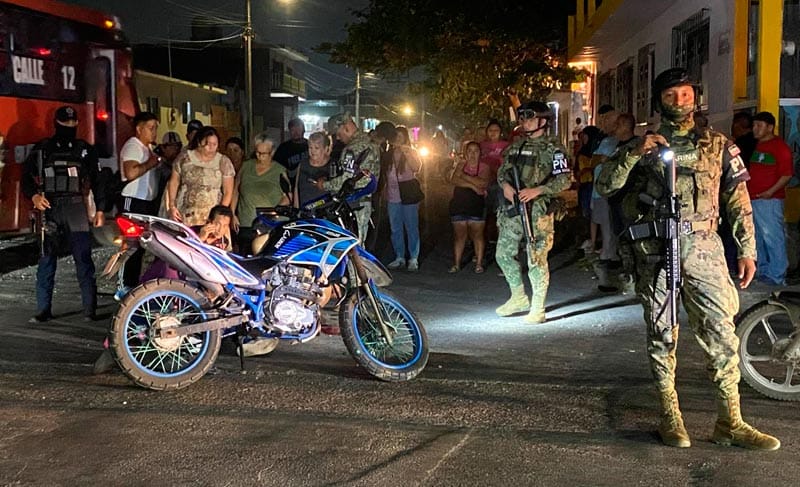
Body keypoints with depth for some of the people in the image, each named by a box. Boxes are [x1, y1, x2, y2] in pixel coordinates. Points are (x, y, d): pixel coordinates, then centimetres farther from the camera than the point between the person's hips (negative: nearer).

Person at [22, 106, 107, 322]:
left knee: (84, 260, -4)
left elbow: (96, 181, 15)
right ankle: (43, 309, 3)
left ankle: (90, 309, -1)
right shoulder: (42, 149, 12)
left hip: (77, 209, 0)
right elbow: (27, 176, 10)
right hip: (50, 210, 0)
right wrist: (34, 196, -9)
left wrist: (100, 210, 8)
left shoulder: (85, 150, 13)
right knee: (46, 260, -1)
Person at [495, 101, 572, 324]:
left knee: (536, 260, -6)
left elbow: (565, 179, -11)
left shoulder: (553, 148, -5)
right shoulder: (516, 146, 14)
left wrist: (537, 190, -21)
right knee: (503, 254, 10)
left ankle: (538, 309, 4)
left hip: (537, 209, -7)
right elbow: (503, 170, 19)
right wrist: (505, 185, -4)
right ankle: (519, 298, 26)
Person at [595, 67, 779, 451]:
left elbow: (738, 200, 11)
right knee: (661, 333, 5)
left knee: (721, 332, -4)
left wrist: (747, 250, 5)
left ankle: (730, 422, 4)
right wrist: (632, 153, -15)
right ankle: (669, 416, 15)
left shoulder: (717, 145, 11)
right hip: (655, 251, 0)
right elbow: (604, 186, -1)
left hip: (703, 248, 1)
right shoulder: (643, 146, 9)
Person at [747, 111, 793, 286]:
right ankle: (762, 270, 25)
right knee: (757, 238, 14)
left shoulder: (780, 147, -8)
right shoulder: (757, 146, 17)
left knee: (772, 237, -8)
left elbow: (787, 174, -14)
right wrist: (746, 189, 14)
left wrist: (771, 191, -22)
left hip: (769, 200, -9)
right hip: (752, 199, 9)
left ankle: (777, 275, -5)